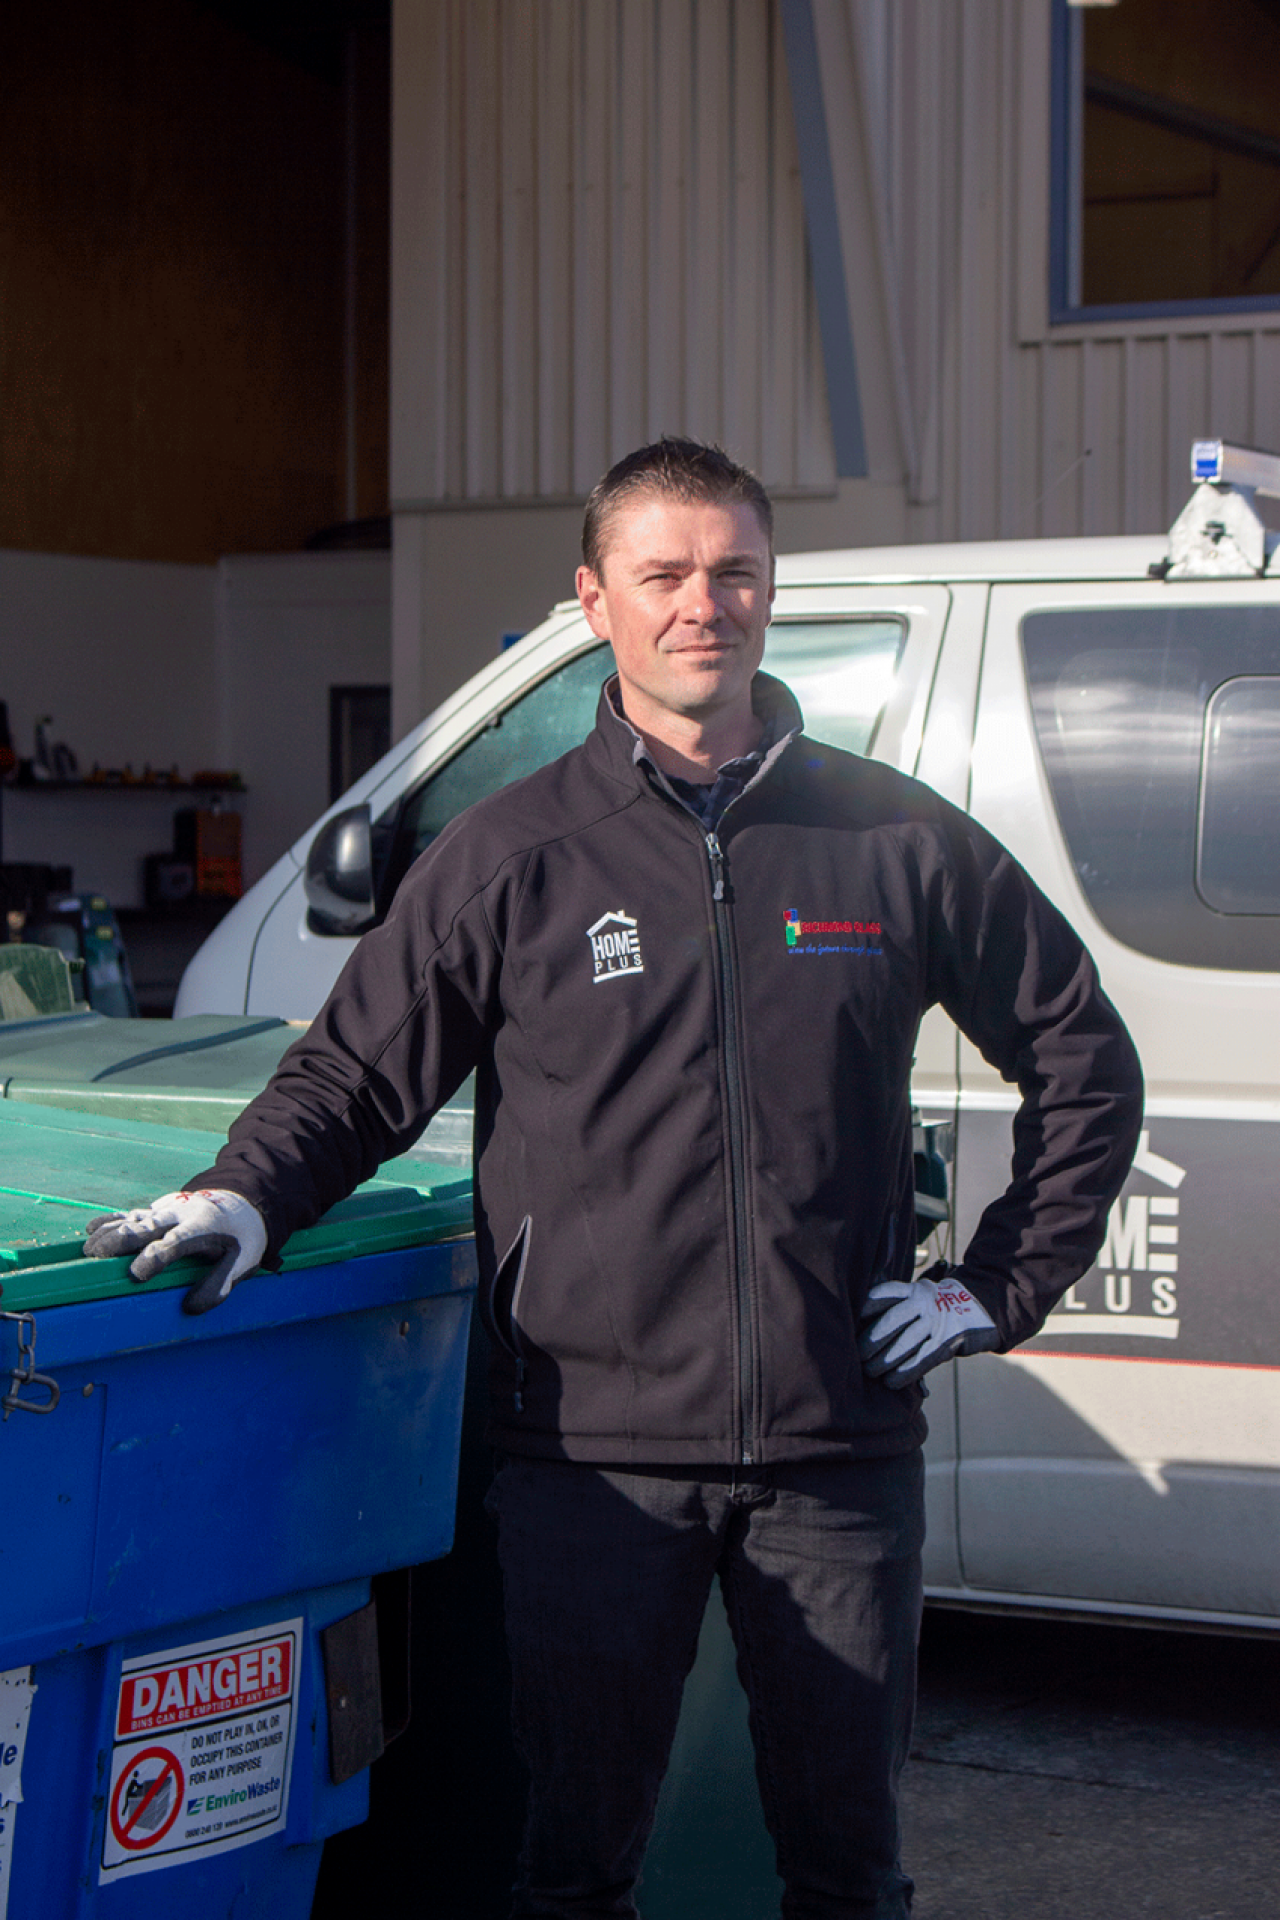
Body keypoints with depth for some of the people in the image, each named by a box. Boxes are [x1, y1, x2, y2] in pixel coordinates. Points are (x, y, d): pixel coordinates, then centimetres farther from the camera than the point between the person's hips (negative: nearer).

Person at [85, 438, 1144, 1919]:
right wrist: (245, 1194, -13)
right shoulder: (513, 857, 2)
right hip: (594, 1449, -1)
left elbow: (1083, 1062, 14)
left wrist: (1003, 1285, 7)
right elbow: (355, 1069, 5)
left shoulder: (899, 842, 5)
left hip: (840, 1455, 1)